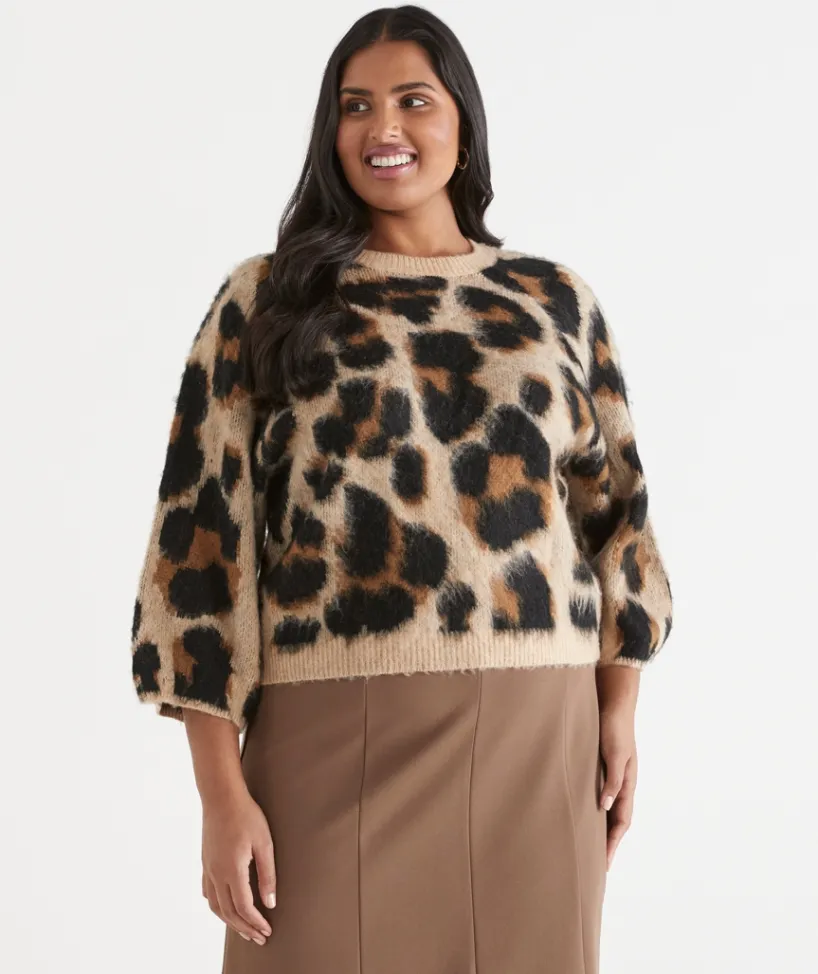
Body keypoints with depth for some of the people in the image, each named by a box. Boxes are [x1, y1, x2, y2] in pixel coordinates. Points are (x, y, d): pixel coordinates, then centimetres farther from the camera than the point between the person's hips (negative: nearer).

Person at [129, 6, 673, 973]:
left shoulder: (556, 301, 10)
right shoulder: (265, 300, 3)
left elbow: (612, 506, 15)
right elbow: (202, 536, -2)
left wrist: (617, 713, 8)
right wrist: (223, 792, -7)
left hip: (535, 738, 2)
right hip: (334, 738, -2)